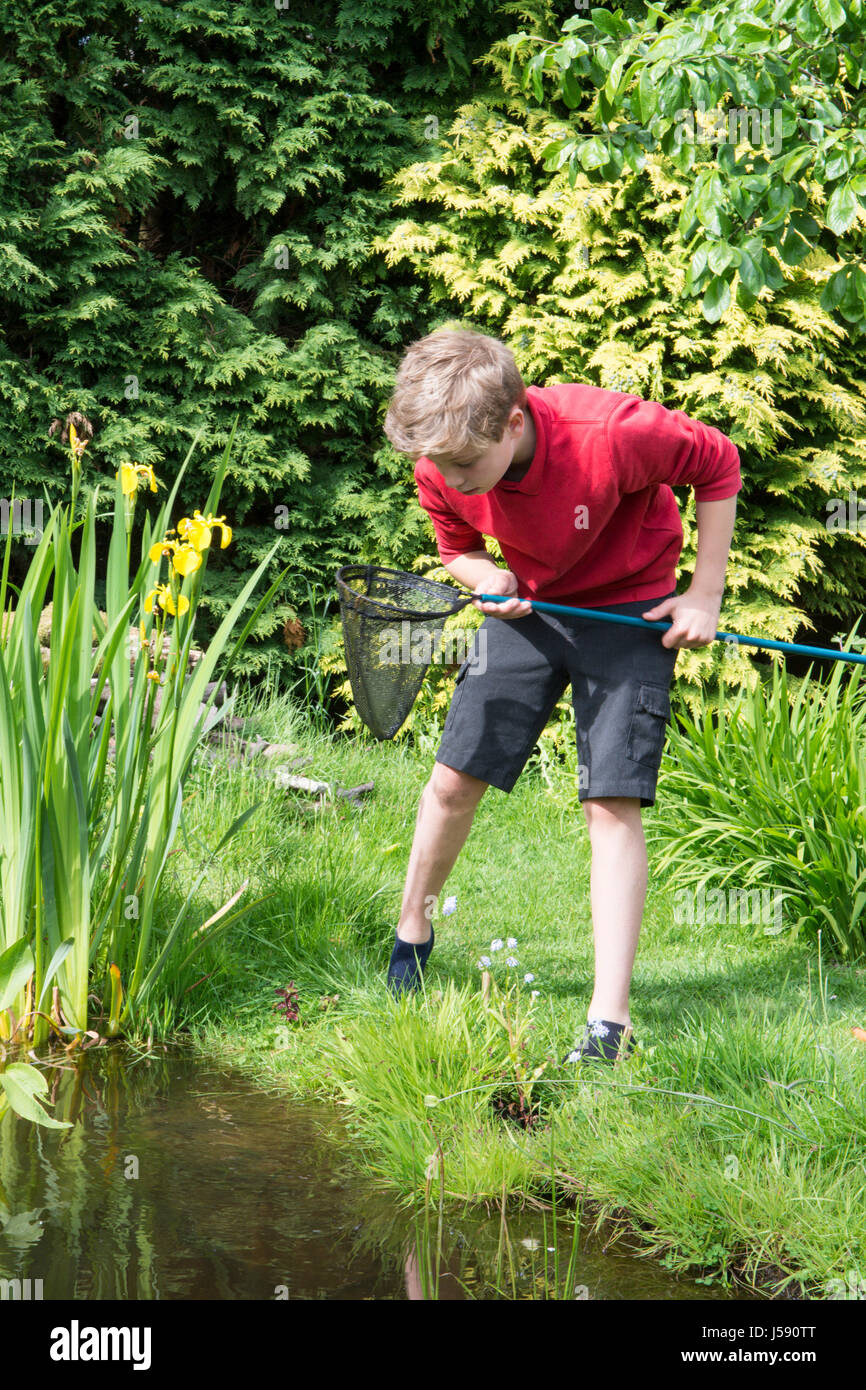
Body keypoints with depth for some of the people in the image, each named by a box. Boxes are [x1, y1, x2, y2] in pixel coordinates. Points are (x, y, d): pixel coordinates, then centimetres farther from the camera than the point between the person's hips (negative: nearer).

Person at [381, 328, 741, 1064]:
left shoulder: (612, 435, -35)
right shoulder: (441, 471, -20)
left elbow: (718, 464, -15)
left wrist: (705, 596, -14)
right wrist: (486, 578, -22)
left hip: (628, 609, -4)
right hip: (528, 606, 4)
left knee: (612, 804, -14)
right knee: (453, 779, 2)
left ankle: (611, 1021, -13)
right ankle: (412, 936, 29)